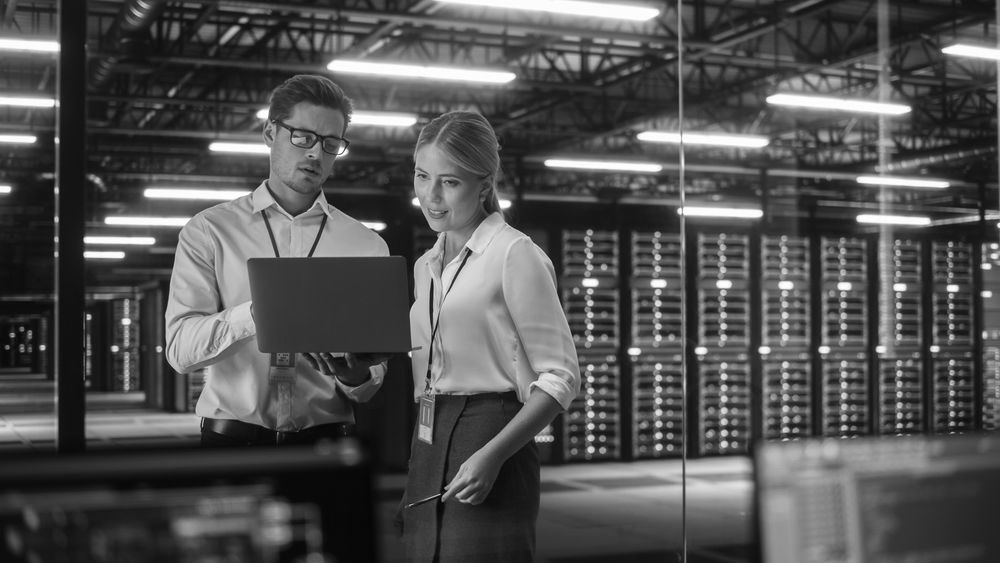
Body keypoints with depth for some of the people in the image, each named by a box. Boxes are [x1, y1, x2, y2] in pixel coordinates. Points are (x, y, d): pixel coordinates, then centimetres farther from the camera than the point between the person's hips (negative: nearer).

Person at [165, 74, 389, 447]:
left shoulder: (366, 246, 9)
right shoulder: (209, 231, 6)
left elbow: (373, 383, 8)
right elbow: (179, 348, -7)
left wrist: (356, 377, -16)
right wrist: (254, 314, -24)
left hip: (326, 442, 4)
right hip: (233, 439, -3)